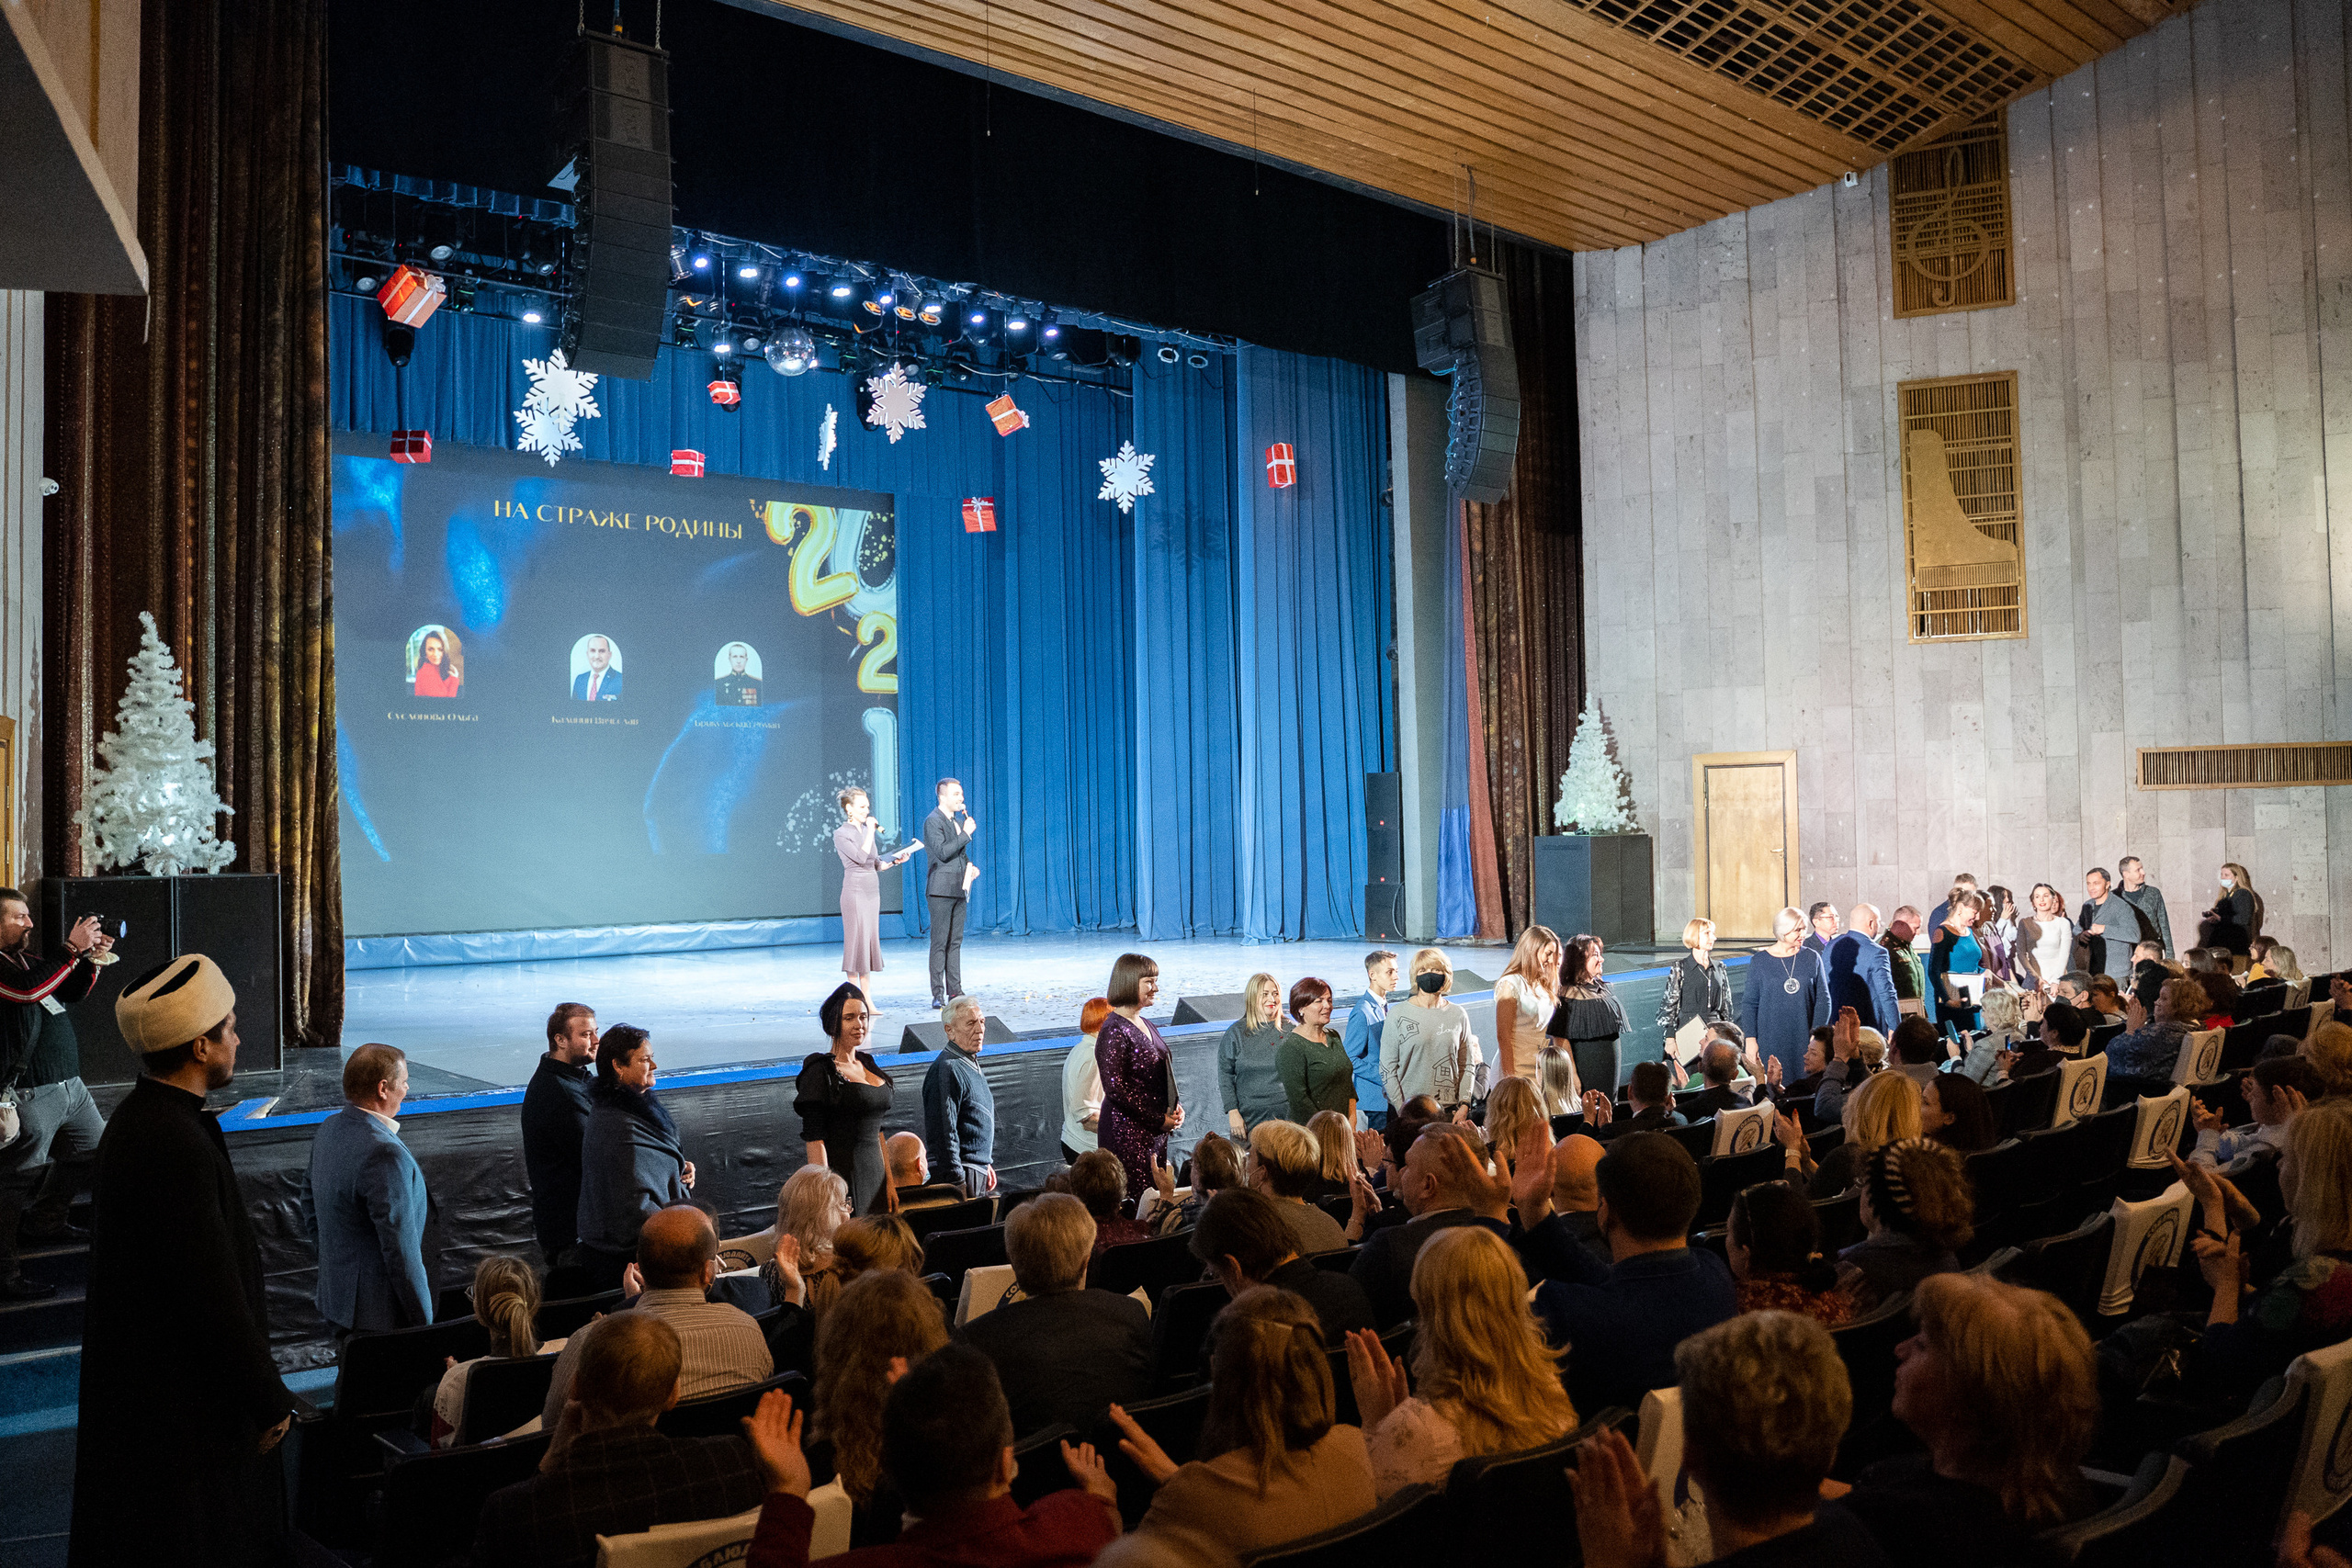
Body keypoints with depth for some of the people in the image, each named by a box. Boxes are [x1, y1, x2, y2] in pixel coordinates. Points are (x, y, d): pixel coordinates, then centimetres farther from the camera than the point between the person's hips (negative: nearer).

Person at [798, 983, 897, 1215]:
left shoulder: (867, 1064, 14)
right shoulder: (820, 1071, -9)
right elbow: (814, 1138, -14)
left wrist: (890, 1182, 13)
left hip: (875, 1178, 7)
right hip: (843, 1177, -7)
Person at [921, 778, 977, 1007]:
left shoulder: (958, 820, 17)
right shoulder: (933, 821, -9)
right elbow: (942, 852, -20)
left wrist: (970, 867, 8)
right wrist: (966, 833, -17)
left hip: (959, 889, 8)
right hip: (942, 888, -8)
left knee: (956, 941, 9)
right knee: (940, 942, -6)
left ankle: (955, 990, 14)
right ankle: (937, 995, -5)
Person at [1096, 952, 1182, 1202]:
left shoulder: (1148, 1026, 15)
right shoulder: (1114, 1030, -12)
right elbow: (1115, 1088, -18)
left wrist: (1177, 1106, 4)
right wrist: (1158, 1120, -14)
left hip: (1158, 1132, 9)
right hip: (1127, 1133, -9)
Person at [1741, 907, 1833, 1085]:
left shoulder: (1812, 958, 6)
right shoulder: (1759, 962, 3)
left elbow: (1823, 999, 6)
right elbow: (1749, 1003, 5)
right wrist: (1750, 1039, -3)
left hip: (1804, 1040, 1)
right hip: (1771, 1040, -1)